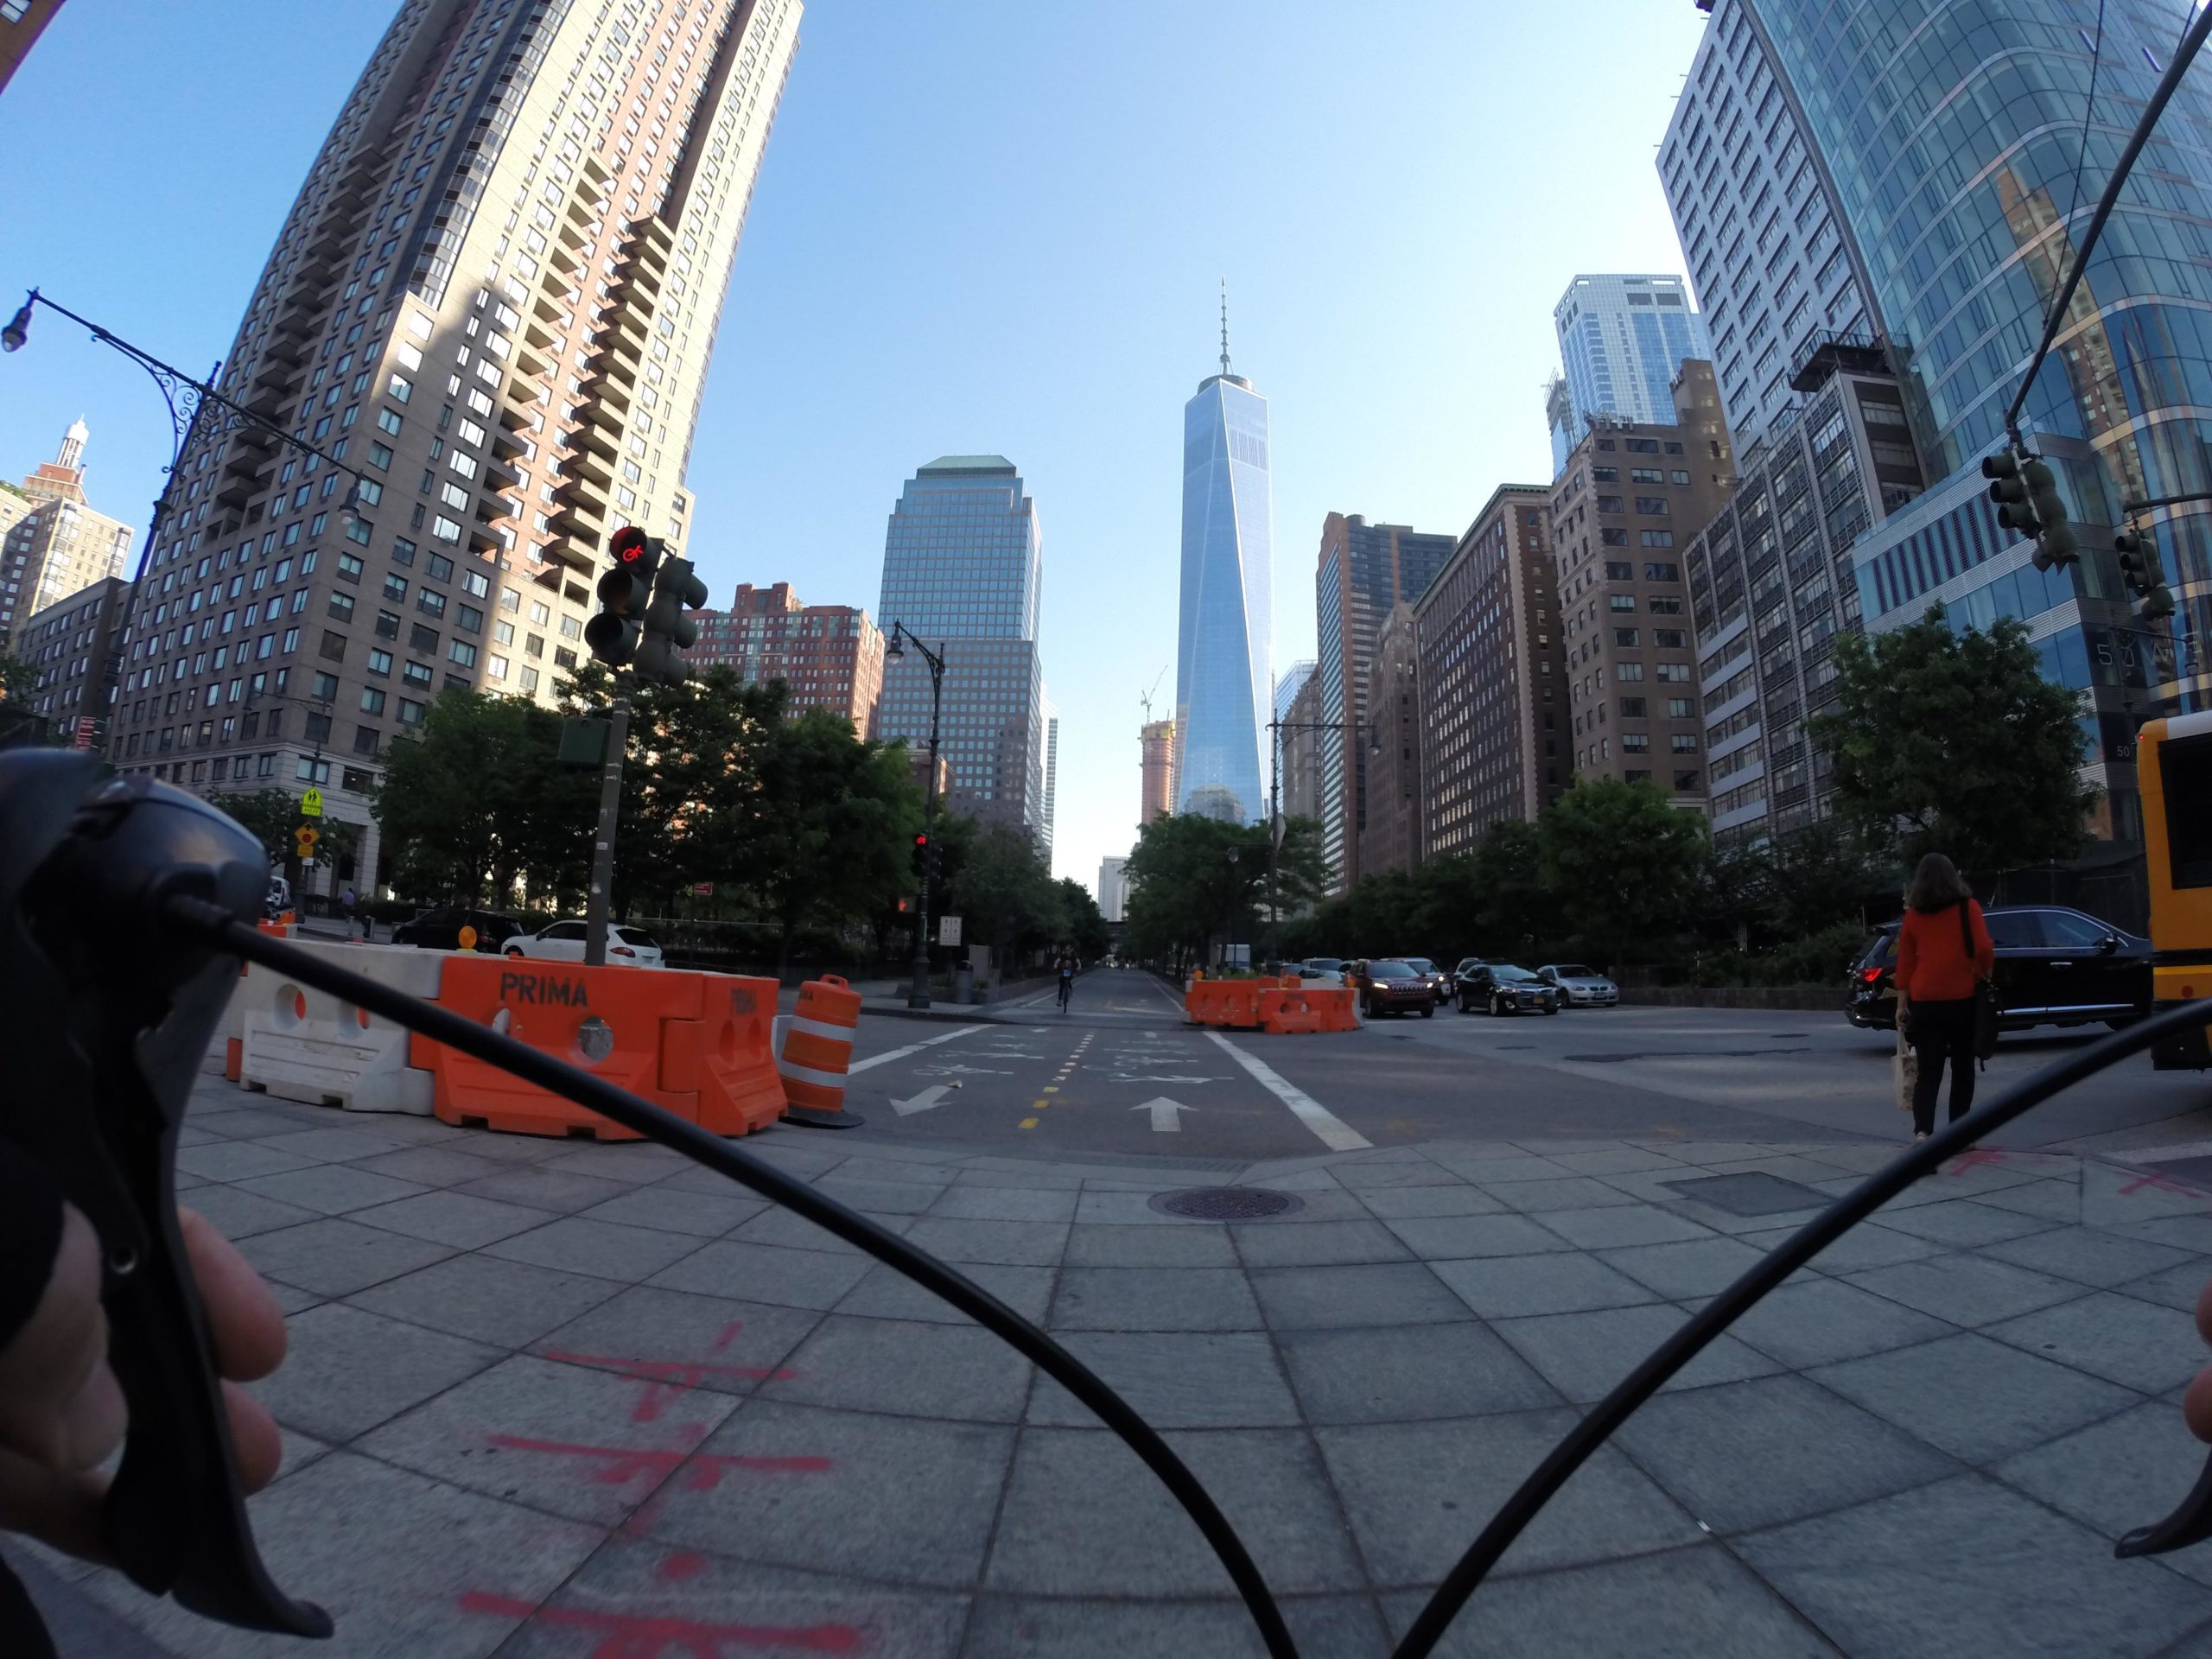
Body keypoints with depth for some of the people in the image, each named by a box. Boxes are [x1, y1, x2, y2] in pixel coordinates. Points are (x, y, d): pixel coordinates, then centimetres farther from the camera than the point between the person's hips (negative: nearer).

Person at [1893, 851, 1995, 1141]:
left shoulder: (1913, 914, 4)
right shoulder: (1968, 907, -1)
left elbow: (1904, 962, 3)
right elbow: (1984, 949, -10)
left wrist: (1902, 1004, 8)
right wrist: (1986, 975, 10)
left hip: (1924, 1001, 1)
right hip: (1962, 998, -1)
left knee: (1929, 1070, 3)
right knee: (1962, 1065, 12)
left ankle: (1922, 1130, -10)